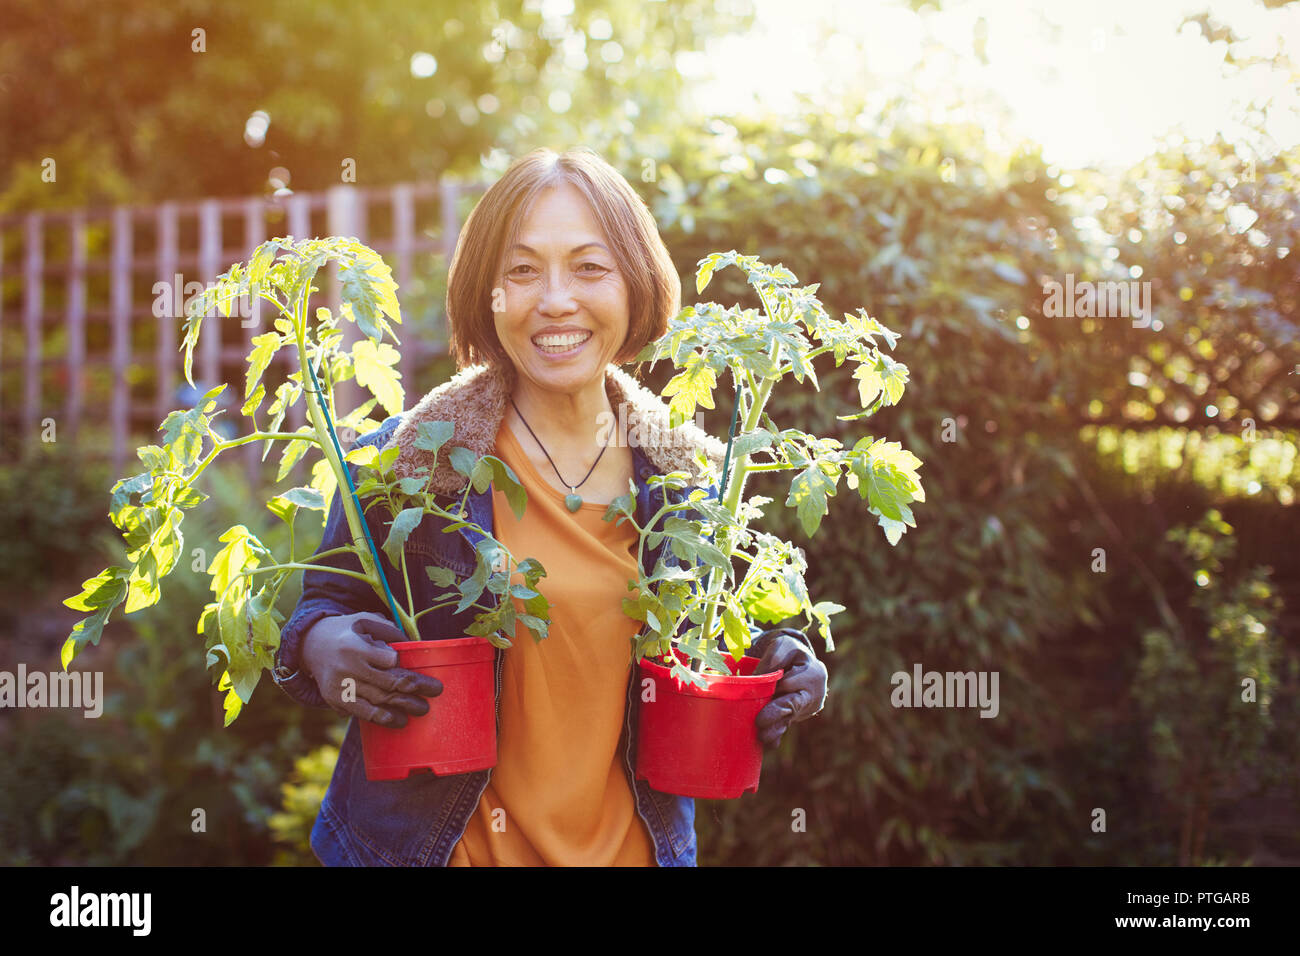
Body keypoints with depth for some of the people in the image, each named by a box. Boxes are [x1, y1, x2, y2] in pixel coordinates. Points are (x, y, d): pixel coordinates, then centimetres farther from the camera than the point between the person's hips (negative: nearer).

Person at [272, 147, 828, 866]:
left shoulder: (686, 475, -4)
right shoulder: (401, 462, -13)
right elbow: (324, 607, -3)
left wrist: (774, 672, -12)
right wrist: (321, 647, -25)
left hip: (630, 846, 3)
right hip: (438, 843, -2)